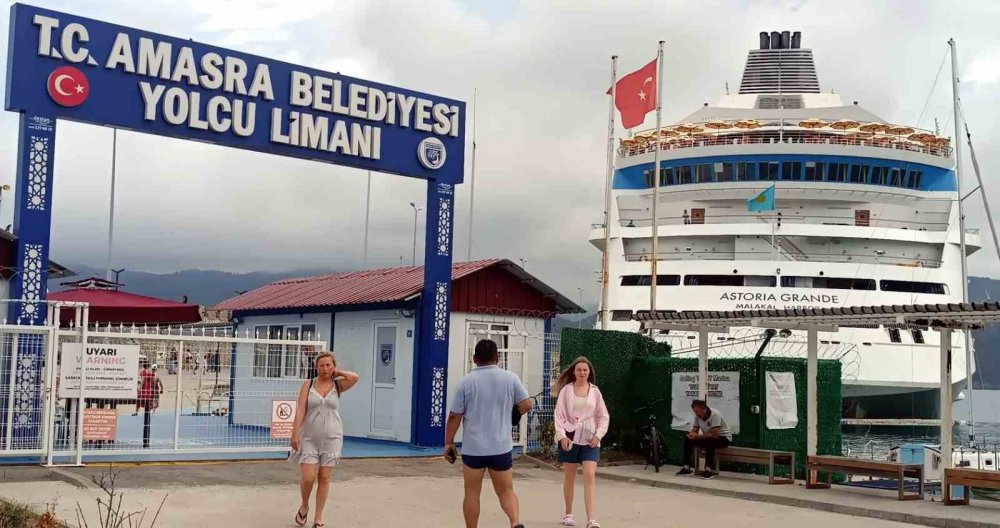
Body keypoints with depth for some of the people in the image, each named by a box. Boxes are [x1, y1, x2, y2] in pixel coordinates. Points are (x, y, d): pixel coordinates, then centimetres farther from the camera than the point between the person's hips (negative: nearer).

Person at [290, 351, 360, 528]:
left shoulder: (337, 385, 2)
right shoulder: (308, 384, 1)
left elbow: (354, 377, -17)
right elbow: (300, 410, -4)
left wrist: (337, 373, -3)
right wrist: (295, 433, -10)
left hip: (332, 438, 1)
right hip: (309, 438, -1)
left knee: (324, 479, 4)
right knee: (308, 478, -7)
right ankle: (304, 506, 23)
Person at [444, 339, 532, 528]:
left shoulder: (466, 381, -3)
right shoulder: (510, 378, 0)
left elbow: (454, 416, -4)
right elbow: (526, 405, -2)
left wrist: (449, 442, 6)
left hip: (473, 448, -1)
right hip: (502, 447, 1)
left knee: (472, 493, 10)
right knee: (506, 490, 9)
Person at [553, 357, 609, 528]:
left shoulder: (595, 391, 4)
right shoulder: (566, 390, 0)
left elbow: (603, 416, 7)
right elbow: (559, 414, -2)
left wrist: (598, 435, -6)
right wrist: (561, 435, -12)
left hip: (589, 439, 0)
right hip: (570, 437, 0)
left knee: (590, 476, -12)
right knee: (569, 476, 10)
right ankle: (568, 514, 25)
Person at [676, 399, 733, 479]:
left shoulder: (715, 415, -27)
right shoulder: (697, 416, -7)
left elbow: (714, 434, -33)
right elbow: (694, 431, -2)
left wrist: (697, 436, -31)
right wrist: (691, 434, -27)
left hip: (724, 438, -7)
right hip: (708, 438, 7)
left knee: (709, 441, -37)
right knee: (688, 440, -8)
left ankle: (708, 470, -35)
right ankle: (686, 468, -3)